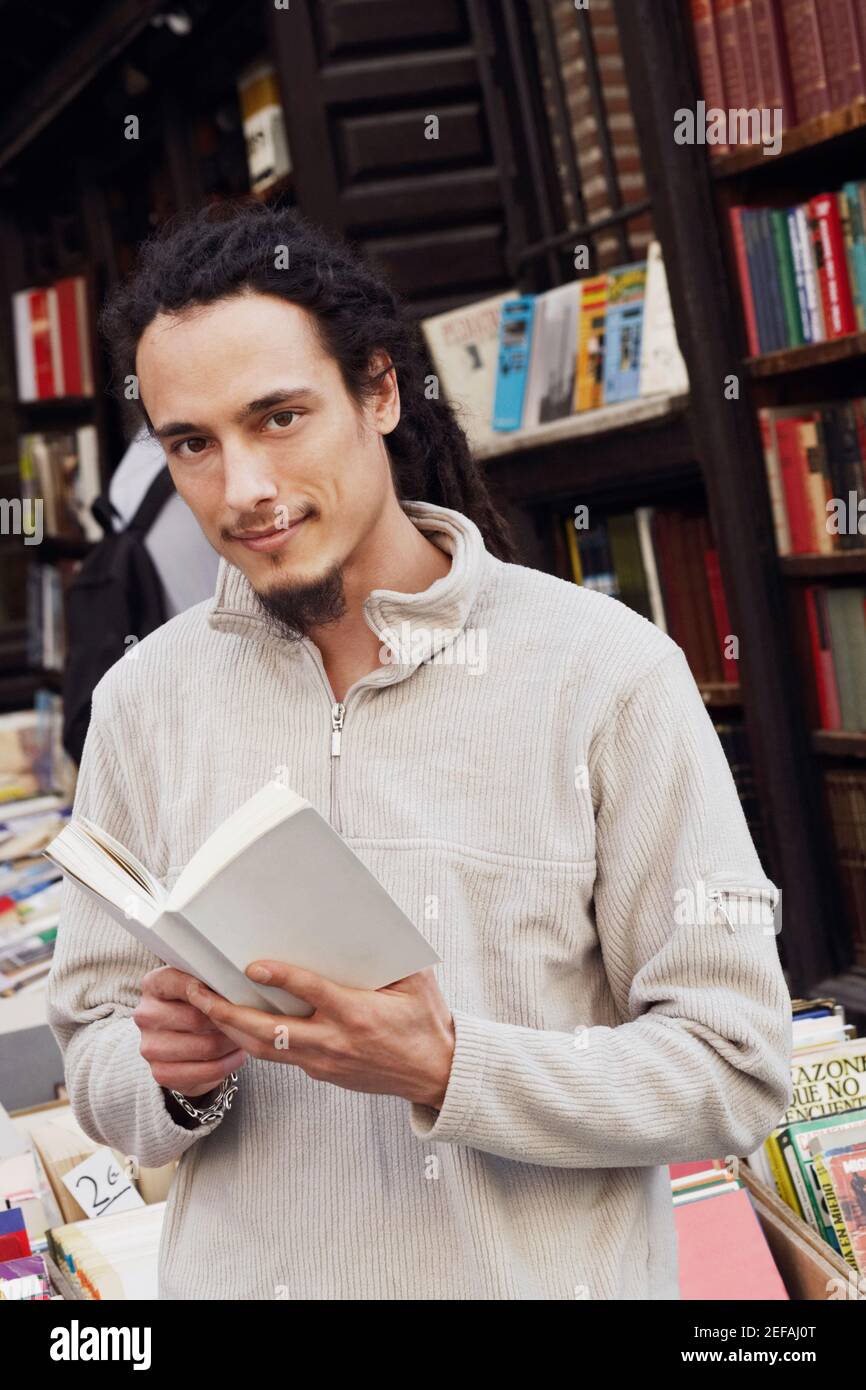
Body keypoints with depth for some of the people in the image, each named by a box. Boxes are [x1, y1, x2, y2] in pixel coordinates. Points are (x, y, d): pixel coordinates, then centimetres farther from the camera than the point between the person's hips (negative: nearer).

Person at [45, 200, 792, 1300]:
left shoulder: (607, 671, -13)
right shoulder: (143, 701, -2)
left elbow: (734, 1070, -13)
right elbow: (95, 1061, 3)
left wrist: (449, 1071, -25)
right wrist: (176, 1078, -18)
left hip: (547, 1273, -2)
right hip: (237, 1271, 3)